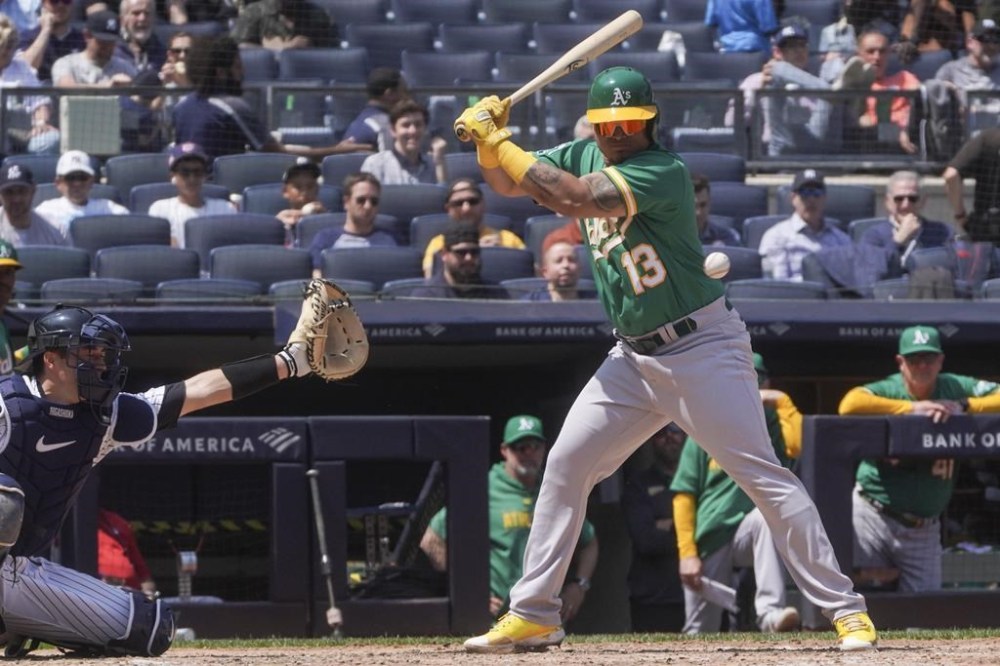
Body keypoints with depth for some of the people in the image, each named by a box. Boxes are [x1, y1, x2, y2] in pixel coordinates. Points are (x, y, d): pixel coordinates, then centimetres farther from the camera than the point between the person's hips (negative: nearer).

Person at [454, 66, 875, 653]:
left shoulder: (663, 172, -21)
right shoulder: (585, 156, 4)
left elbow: (571, 198, -31)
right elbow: (507, 182, 12)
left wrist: (499, 141, -23)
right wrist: (488, 138, -9)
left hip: (703, 346, -8)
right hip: (635, 356, 8)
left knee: (764, 475, -12)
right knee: (565, 465, 5)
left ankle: (845, 609, -10)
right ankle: (533, 615, 13)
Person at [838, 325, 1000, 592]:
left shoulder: (956, 388, 2)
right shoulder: (888, 390, -8)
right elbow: (849, 405, -29)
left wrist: (963, 406, -18)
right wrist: (911, 408, -25)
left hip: (924, 530, 3)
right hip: (873, 517, -3)